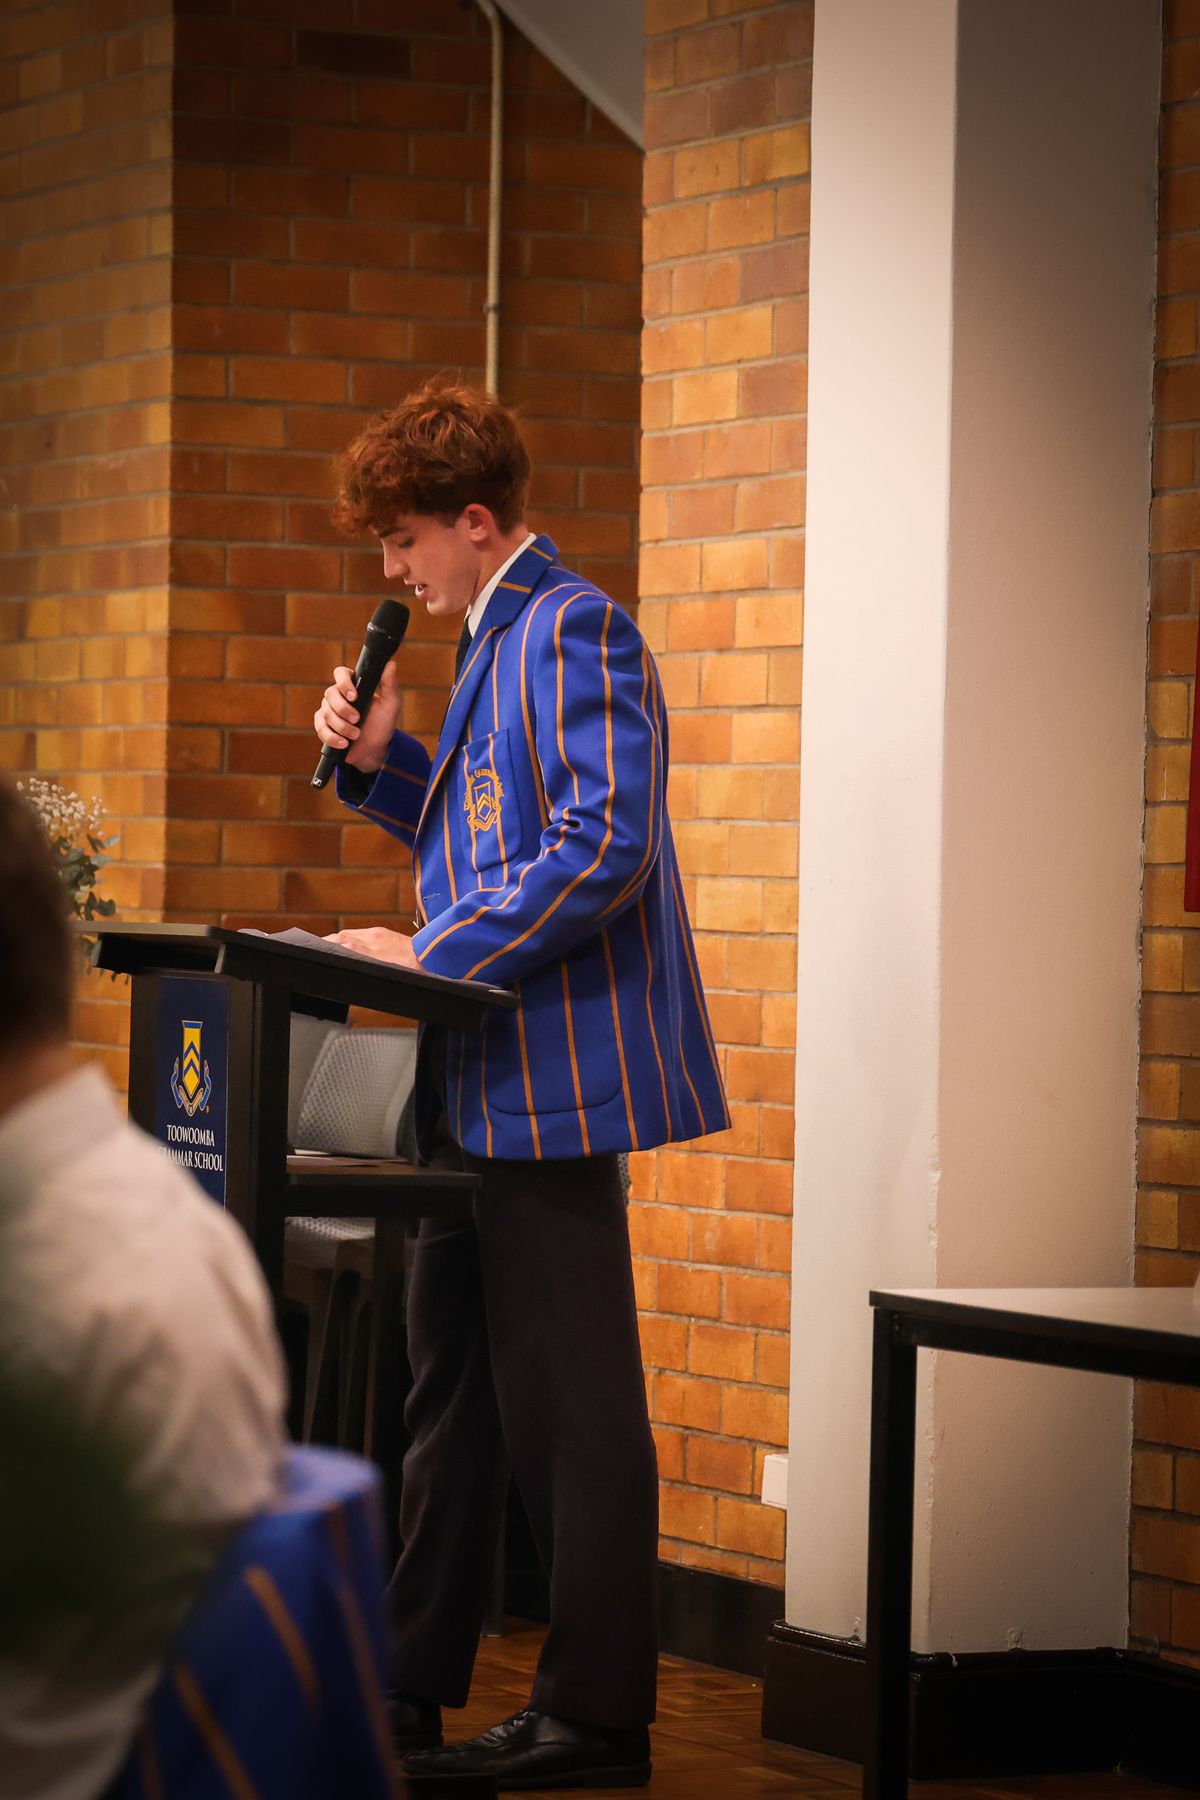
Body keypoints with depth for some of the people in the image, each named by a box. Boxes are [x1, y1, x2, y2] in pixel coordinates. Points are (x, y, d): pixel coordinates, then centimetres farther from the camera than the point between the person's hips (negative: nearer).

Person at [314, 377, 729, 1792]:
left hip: (555, 1076, -10)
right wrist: (382, 761, 10)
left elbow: (601, 847, -23)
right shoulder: (501, 639, 17)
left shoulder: (572, 630, -14)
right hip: (488, 1081, 10)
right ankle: (408, 1685, 22)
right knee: (454, 1385, 15)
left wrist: (433, 953, -20)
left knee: (567, 1402, -4)